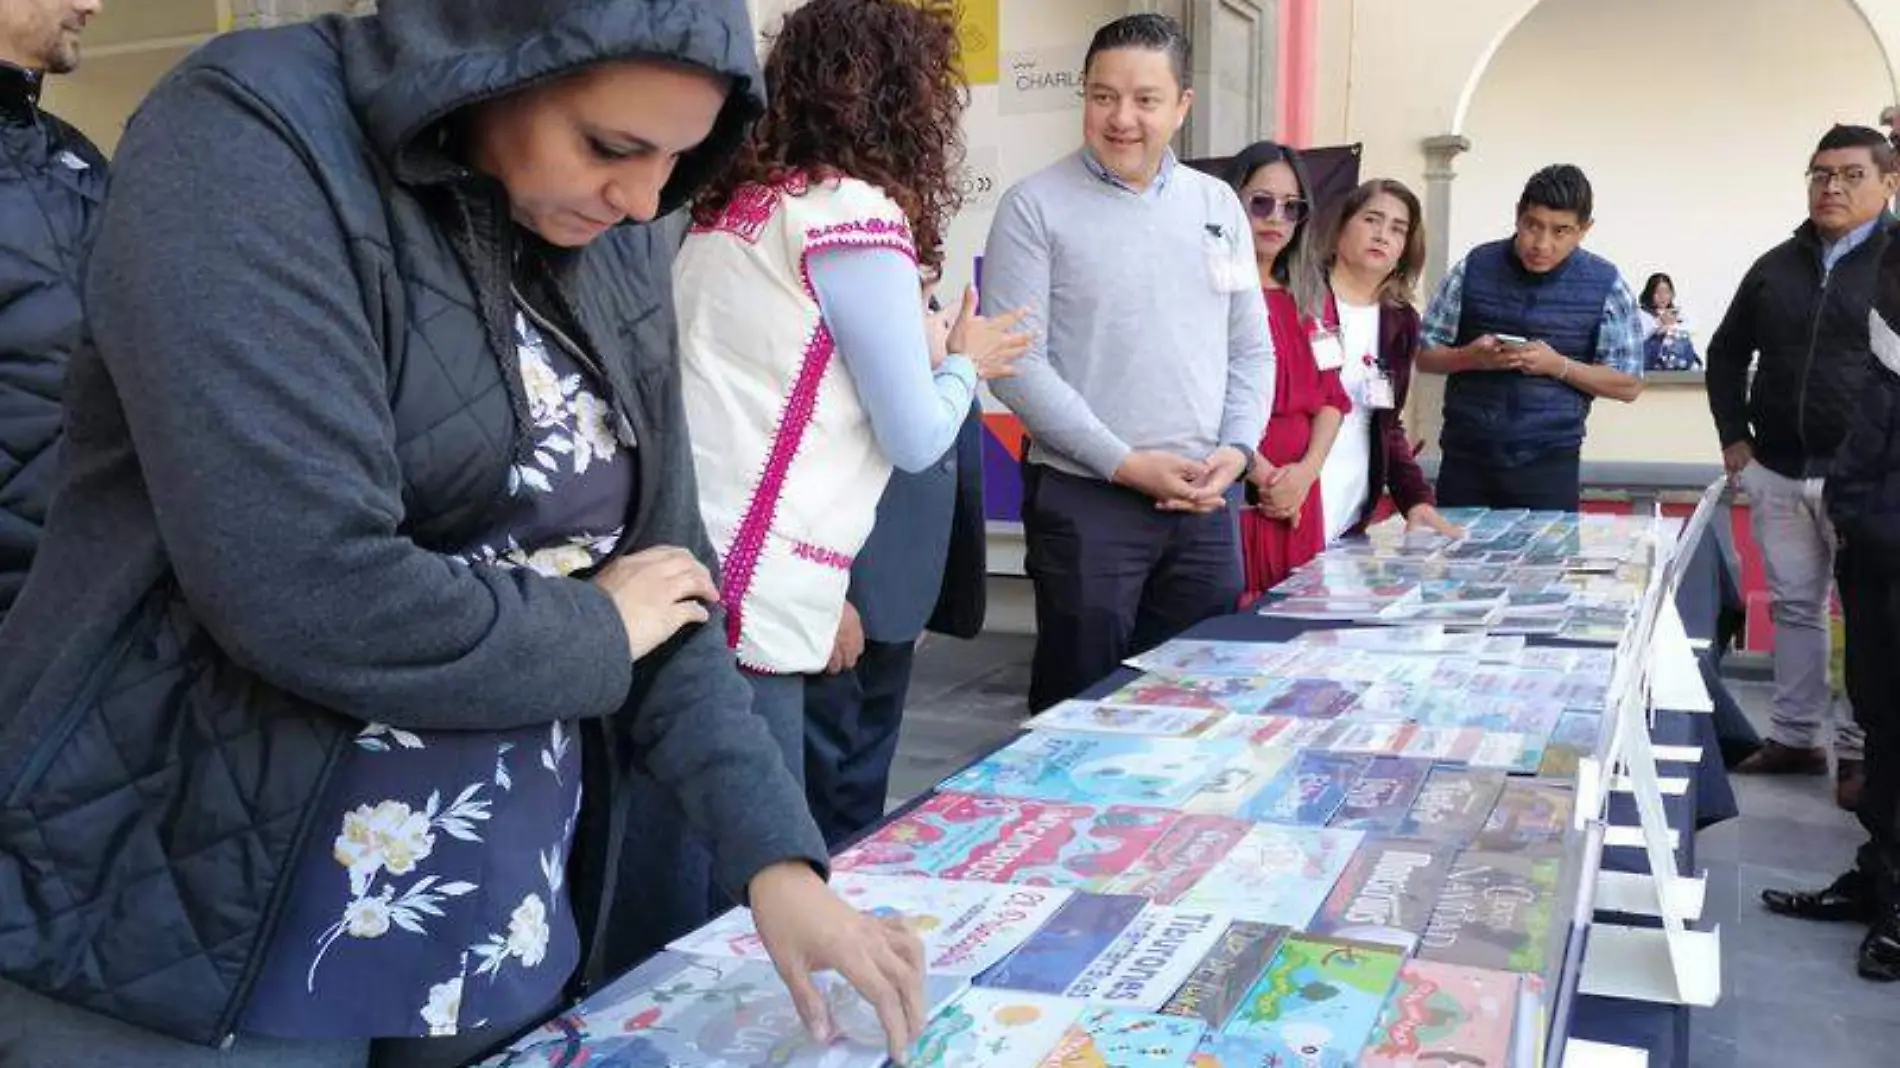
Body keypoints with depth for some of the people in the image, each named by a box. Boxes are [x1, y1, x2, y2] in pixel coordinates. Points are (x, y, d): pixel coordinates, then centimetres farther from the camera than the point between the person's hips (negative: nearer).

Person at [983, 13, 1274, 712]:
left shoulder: (1219, 205, 11)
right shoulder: (1036, 206, -5)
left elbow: (1251, 348, 14)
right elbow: (1016, 363, -11)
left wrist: (1237, 449, -3)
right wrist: (1126, 464, -15)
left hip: (1203, 501, 5)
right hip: (1084, 500, -4)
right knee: (1080, 709, 4)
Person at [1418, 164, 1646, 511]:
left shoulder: (1605, 286, -2)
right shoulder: (1474, 268, 0)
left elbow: (1629, 385, 0)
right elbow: (1424, 354, 5)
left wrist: (1558, 365, -15)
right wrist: (1470, 357, -16)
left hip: (1549, 464, -1)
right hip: (1466, 456, 1)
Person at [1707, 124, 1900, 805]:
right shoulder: (1776, 266, 11)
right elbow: (1726, 353, 20)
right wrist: (1732, 436, 11)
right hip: (1777, 472, 5)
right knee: (1794, 606, 11)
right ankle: (1796, 736, 21)